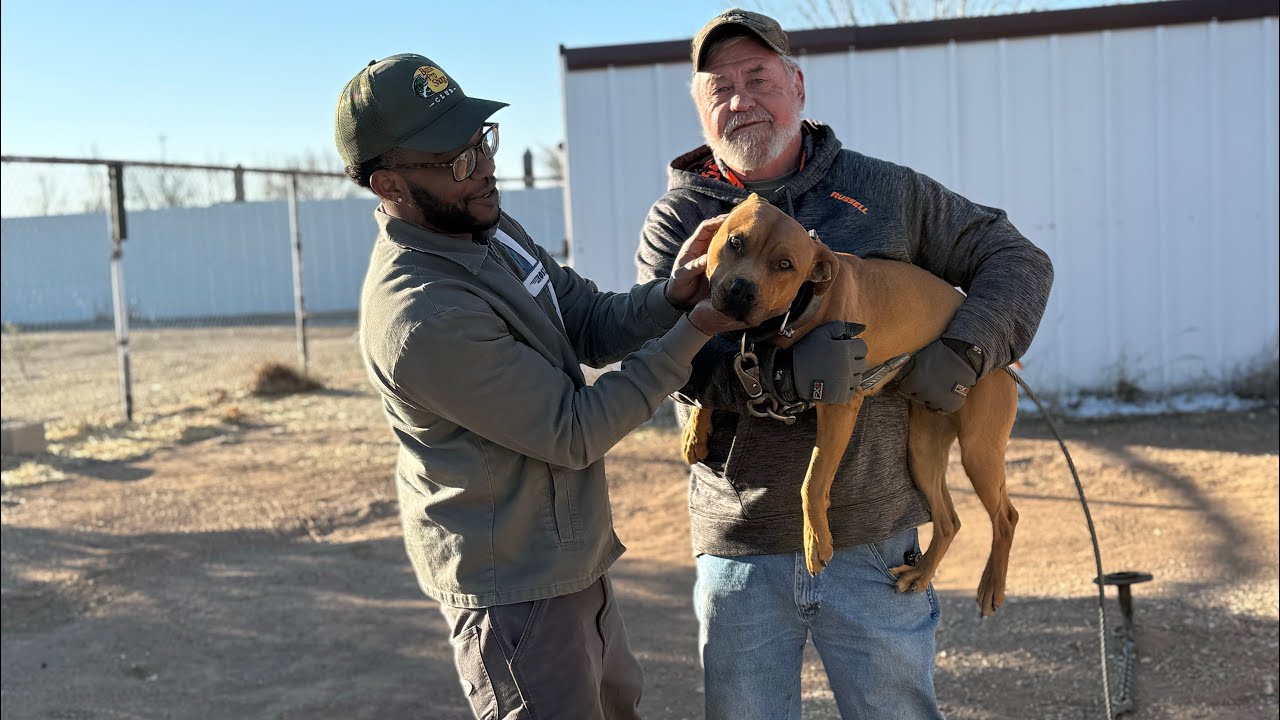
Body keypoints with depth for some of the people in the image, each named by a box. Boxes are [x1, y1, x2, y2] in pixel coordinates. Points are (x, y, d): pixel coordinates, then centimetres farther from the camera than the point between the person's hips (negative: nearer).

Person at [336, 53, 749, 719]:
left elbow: (591, 323, 1)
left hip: (567, 557, 10)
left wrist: (672, 294, -20)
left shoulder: (489, 227, 0)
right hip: (514, 587, -10)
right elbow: (573, 433, -24)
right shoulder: (424, 317, -29)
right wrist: (692, 332, -24)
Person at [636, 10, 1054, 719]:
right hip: (739, 546, 0)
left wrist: (959, 354, -11)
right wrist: (786, 372, -31)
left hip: (873, 540, 1)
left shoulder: (886, 192, 3)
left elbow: (1015, 260, 6)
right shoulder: (677, 220, -1)